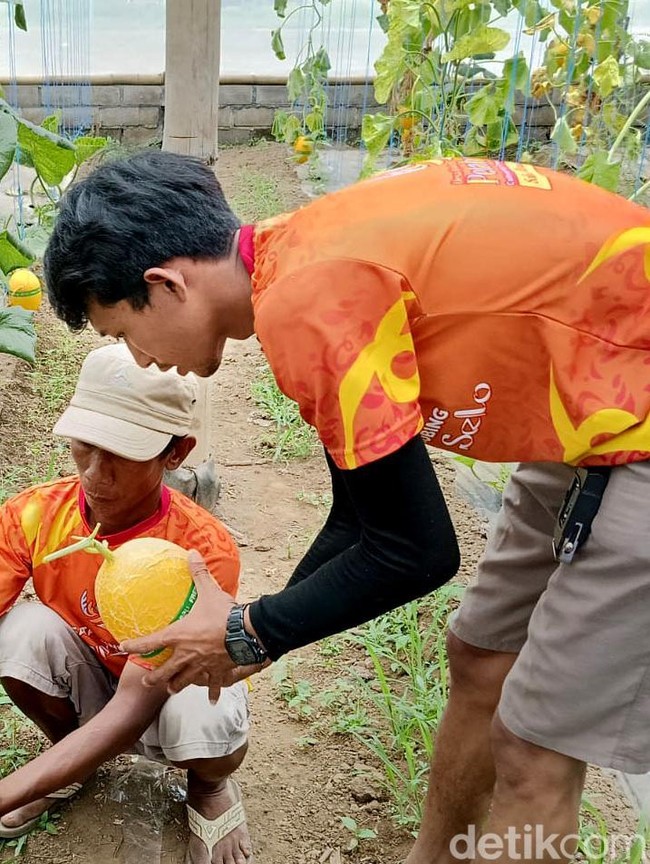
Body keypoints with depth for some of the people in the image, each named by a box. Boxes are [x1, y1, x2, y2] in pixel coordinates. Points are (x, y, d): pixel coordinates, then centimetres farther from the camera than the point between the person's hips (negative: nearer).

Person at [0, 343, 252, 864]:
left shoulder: (202, 552, -32)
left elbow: (133, 708, -35)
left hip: (170, 691, -3)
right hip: (87, 687, 3)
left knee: (203, 718, -38)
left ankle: (208, 786, 2)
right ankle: (71, 756, 4)